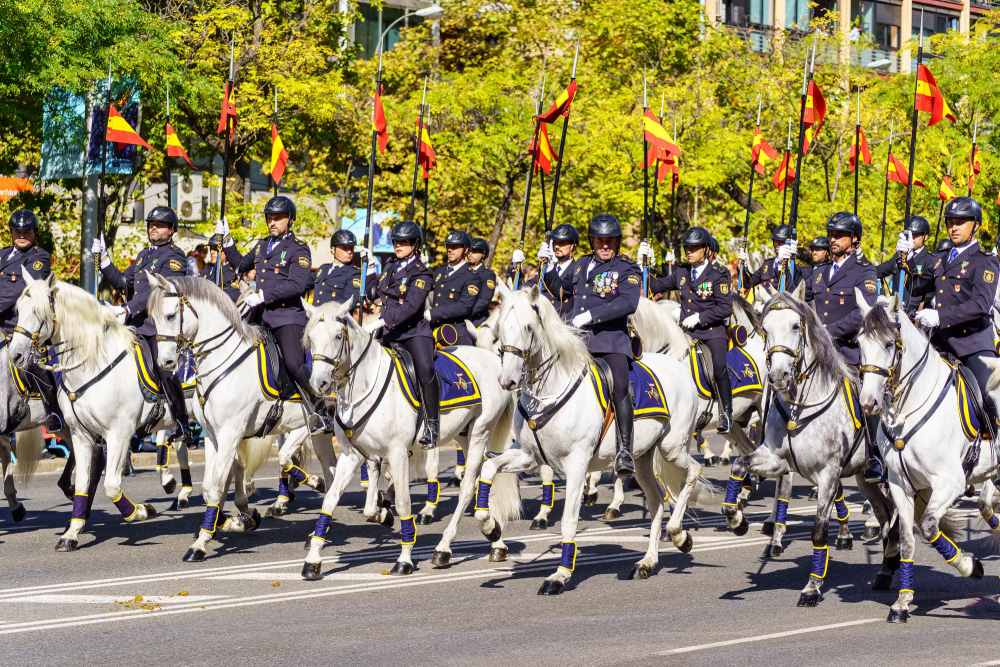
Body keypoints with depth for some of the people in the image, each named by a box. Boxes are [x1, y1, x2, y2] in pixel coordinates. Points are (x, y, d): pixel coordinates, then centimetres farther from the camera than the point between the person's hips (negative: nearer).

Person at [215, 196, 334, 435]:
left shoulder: (299, 249, -6)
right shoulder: (262, 246, 17)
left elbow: (296, 285, -19)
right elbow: (241, 265, 35)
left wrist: (262, 296, -22)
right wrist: (226, 240, 24)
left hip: (287, 316, -8)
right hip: (260, 316, 8)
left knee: (294, 364, -21)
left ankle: (322, 413, -10)